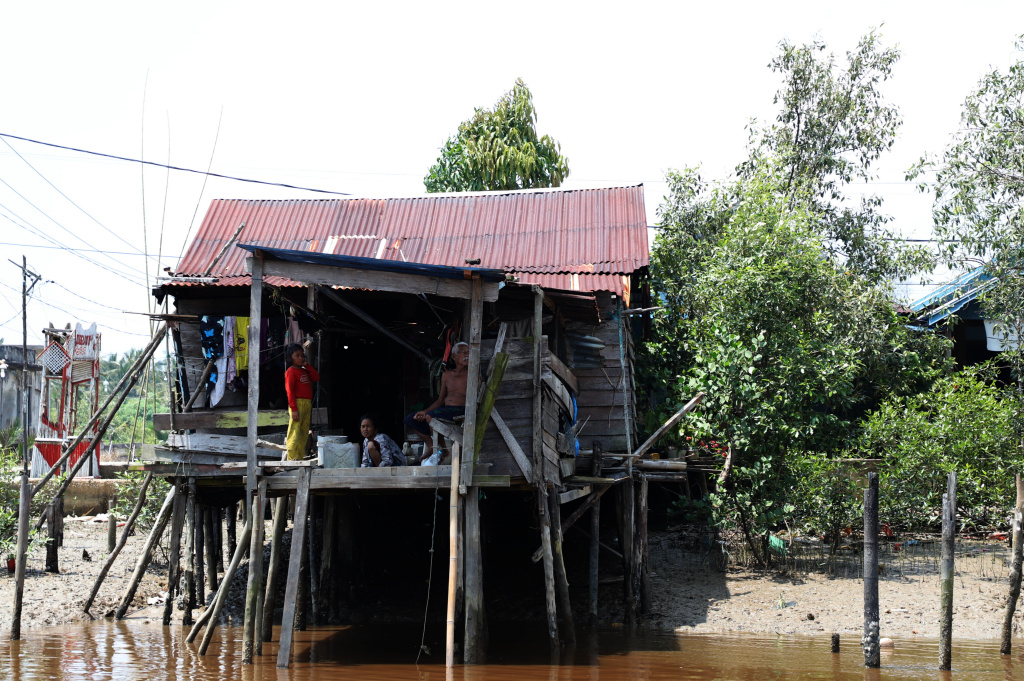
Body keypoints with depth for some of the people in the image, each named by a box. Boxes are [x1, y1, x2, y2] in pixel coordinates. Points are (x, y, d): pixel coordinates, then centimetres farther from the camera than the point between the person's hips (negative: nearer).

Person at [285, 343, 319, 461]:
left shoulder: (304, 371, 19)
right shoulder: (291, 371, -5)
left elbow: (316, 377, 10)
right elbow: (289, 391, -12)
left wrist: (306, 365, 8)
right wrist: (294, 409, -20)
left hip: (307, 404, 8)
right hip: (298, 403, -8)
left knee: (304, 433, 9)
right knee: (295, 432, -9)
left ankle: (300, 457, 15)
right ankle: (291, 458, -10)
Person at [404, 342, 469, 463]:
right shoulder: (447, 375, 17)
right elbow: (441, 400, 17)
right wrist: (425, 411, 6)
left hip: (461, 410, -8)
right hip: (446, 410, 8)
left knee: (430, 417, -33)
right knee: (410, 419, 2)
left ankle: (442, 451, -15)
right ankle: (432, 447, 7)